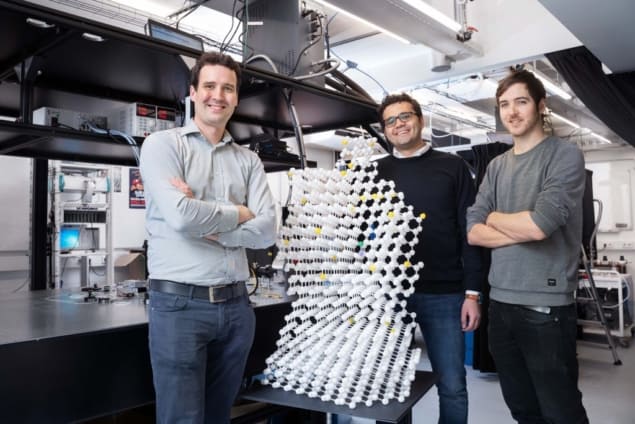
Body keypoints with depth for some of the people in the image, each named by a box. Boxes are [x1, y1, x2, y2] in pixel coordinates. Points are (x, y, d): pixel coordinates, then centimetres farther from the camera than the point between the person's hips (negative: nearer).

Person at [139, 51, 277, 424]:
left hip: (236, 305, 4)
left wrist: (207, 224, -12)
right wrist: (238, 214, -4)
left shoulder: (248, 160, 10)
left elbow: (267, 230, -2)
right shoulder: (163, 144, -1)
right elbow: (180, 216, -18)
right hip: (180, 303, -4)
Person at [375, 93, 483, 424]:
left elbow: (469, 231, 0)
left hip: (443, 295, -1)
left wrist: (472, 292, -5)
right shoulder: (377, 172, 7)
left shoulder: (452, 167, 4)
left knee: (452, 387, 7)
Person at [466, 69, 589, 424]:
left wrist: (495, 217, -2)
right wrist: (523, 229, -11)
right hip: (501, 303, 6)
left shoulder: (566, 156, -6)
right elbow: (474, 232, 3)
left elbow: (539, 224, -19)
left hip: (546, 307, -6)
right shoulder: (496, 166, 11)